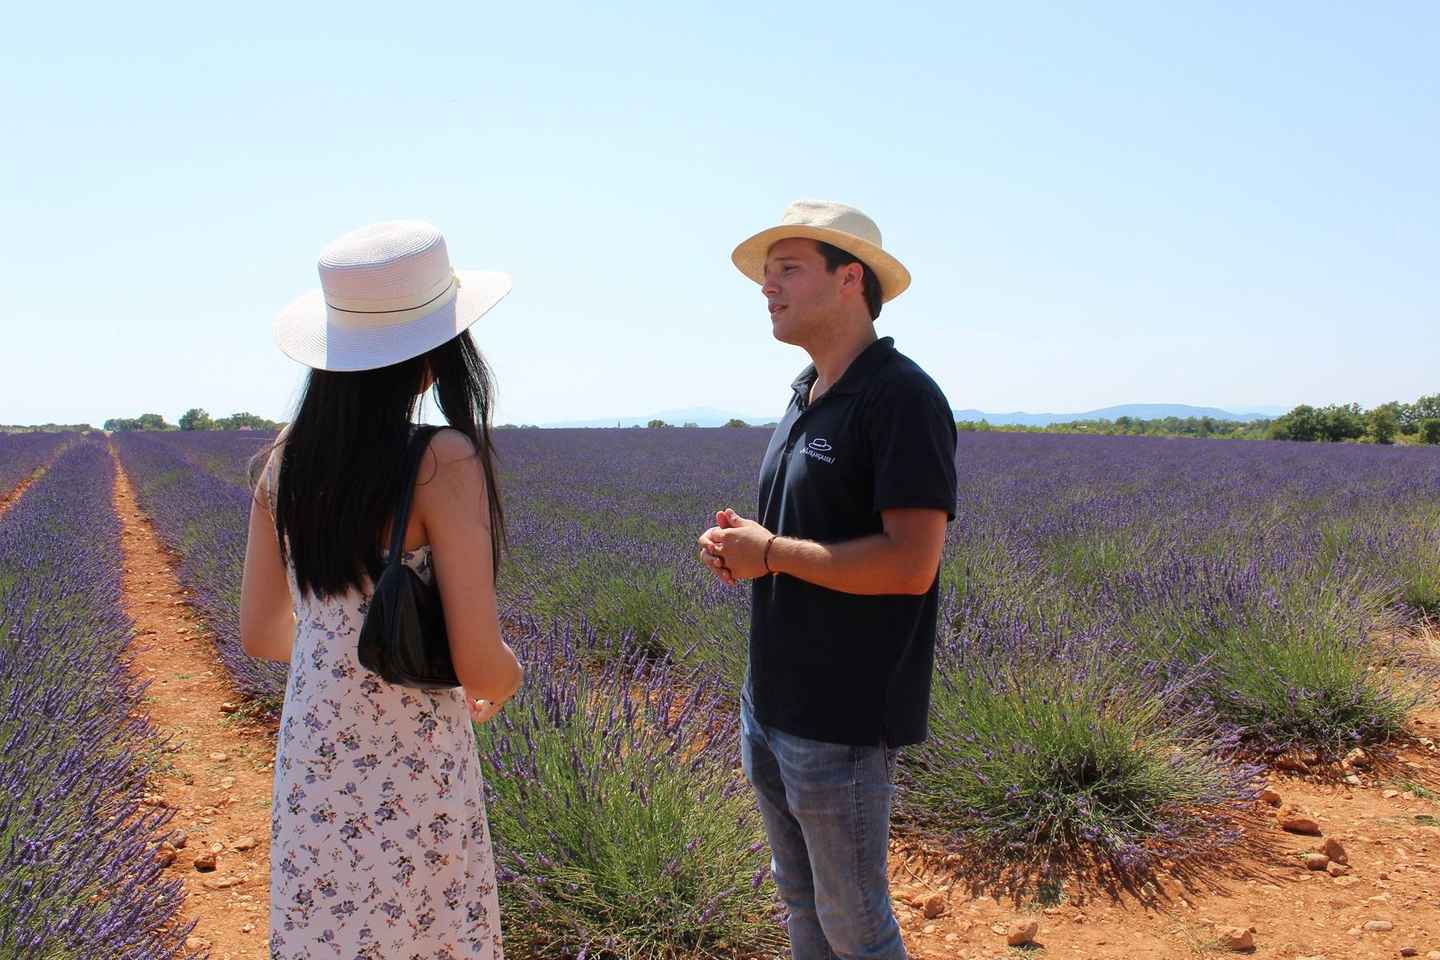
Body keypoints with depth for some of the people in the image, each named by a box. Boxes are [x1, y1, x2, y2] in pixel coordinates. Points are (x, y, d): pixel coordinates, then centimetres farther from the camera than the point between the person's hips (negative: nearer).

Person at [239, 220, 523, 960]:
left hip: (310, 766, 6)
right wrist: (506, 680, 3)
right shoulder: (445, 461, -19)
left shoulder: (287, 459, -1)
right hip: (413, 777, -6)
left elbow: (259, 634, 8)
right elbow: (477, 661, -19)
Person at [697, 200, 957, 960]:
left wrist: (772, 552, -16)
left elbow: (910, 563, -24)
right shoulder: (803, 399, 12)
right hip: (768, 699, 9)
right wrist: (738, 545, 2)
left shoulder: (902, 398, -16)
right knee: (799, 897, 21)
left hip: (843, 717, -9)